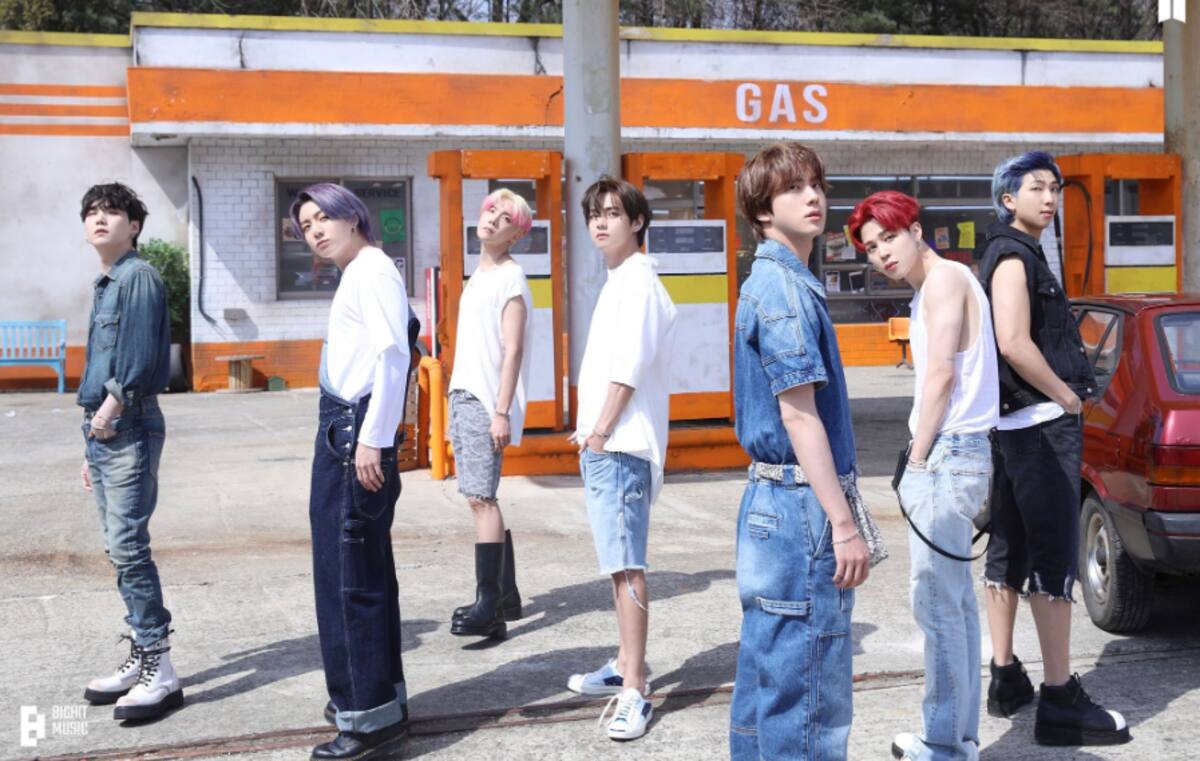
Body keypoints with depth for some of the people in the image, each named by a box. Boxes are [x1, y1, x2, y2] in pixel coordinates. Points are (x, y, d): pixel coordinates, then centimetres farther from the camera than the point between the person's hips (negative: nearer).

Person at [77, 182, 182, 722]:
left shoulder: (138, 277, -6)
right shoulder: (104, 286, 21)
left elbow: (140, 353, -18)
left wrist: (114, 402, -16)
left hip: (129, 428, -9)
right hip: (101, 430, 9)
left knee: (128, 547, -12)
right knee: (120, 549, 10)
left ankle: (160, 671, -8)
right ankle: (141, 657, 18)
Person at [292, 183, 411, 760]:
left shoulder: (372, 269, -9)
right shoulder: (354, 274, 19)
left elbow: (392, 355, -20)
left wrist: (372, 440, -24)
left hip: (356, 430, -10)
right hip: (343, 429, 10)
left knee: (351, 570, -6)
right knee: (361, 566, 16)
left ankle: (370, 713, 2)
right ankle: (374, 694, 27)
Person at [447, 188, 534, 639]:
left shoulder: (509, 278, -8)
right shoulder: (478, 275, 19)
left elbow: (512, 351, -15)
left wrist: (502, 412, -21)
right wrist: (458, 399, 18)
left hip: (486, 401, -9)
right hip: (463, 396, 9)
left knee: (480, 497, -14)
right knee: (481, 498, 11)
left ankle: (489, 610, -16)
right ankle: (506, 597, 19)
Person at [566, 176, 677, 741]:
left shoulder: (639, 283, -12)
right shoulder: (616, 282, 18)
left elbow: (629, 369, -18)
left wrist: (601, 433, -16)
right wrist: (589, 431, 15)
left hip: (621, 446, -10)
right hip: (601, 444, 10)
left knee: (625, 565, -11)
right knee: (617, 562, 17)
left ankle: (635, 691, -9)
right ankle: (625, 665, 28)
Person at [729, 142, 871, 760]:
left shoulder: (769, 283, 16)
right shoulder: (786, 287, -15)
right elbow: (799, 415, -20)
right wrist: (844, 524, -20)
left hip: (770, 501, 10)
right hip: (802, 504, -10)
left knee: (767, 677, 16)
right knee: (808, 692, -4)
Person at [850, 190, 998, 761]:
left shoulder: (944, 277, -11)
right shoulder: (931, 286, 19)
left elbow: (942, 375, -17)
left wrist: (917, 462, -13)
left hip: (948, 455, -11)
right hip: (956, 455, 11)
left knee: (936, 600, -7)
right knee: (955, 598, 14)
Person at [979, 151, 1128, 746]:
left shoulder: (1021, 256, 19)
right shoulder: (1013, 257, -12)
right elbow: (1015, 344, -23)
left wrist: (1064, 395, 13)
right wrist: (1067, 396, -13)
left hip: (1019, 424, 10)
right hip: (1042, 424, -10)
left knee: (1008, 553, 12)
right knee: (1054, 561, -9)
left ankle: (1006, 679, 20)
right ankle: (1061, 702, -7)